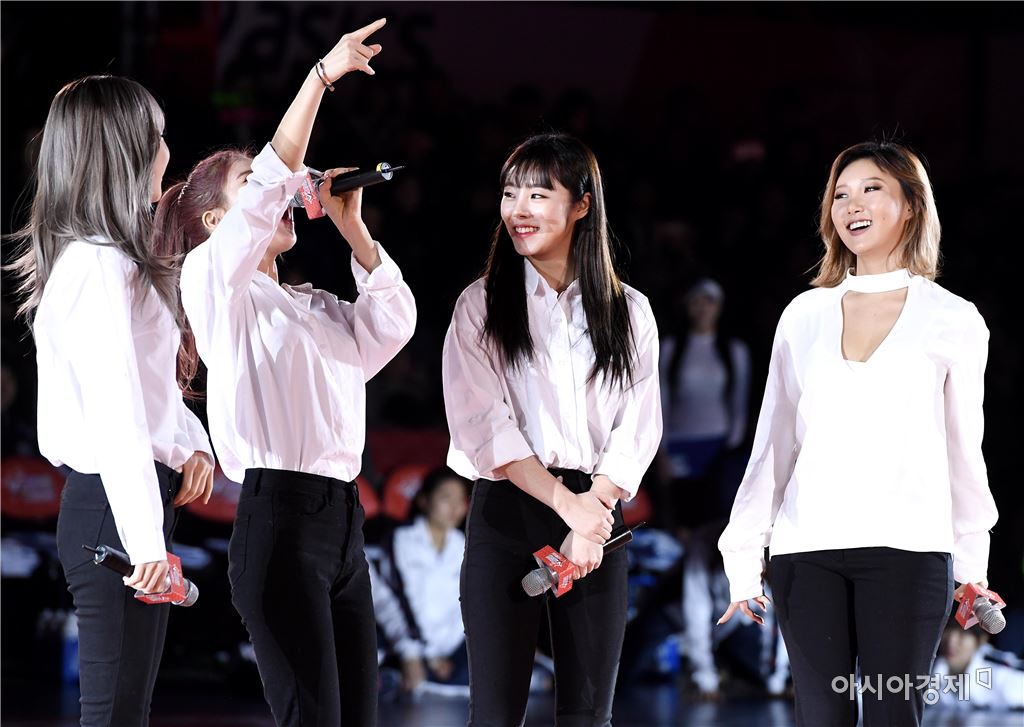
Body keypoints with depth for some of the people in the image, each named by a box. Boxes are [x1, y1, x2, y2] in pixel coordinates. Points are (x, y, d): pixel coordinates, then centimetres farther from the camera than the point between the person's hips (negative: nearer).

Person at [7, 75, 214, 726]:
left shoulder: (115, 259, 16)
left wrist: (194, 443, 4)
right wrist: (147, 542, -28)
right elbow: (115, 416, -24)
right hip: (114, 508, -10)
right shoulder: (98, 266, -17)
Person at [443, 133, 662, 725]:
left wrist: (594, 516, -12)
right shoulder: (482, 305, 5)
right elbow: (483, 426, -5)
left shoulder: (629, 311, 10)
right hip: (508, 514, -2)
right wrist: (567, 504, -14)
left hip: (596, 513, 2)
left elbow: (638, 427, 2)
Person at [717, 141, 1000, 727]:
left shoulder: (953, 320, 5)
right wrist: (744, 555, 8)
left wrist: (972, 565, 12)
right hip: (807, 548, 2)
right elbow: (774, 443, 13)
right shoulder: (805, 316, 11)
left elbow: (963, 450, 12)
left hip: (906, 547, -2)